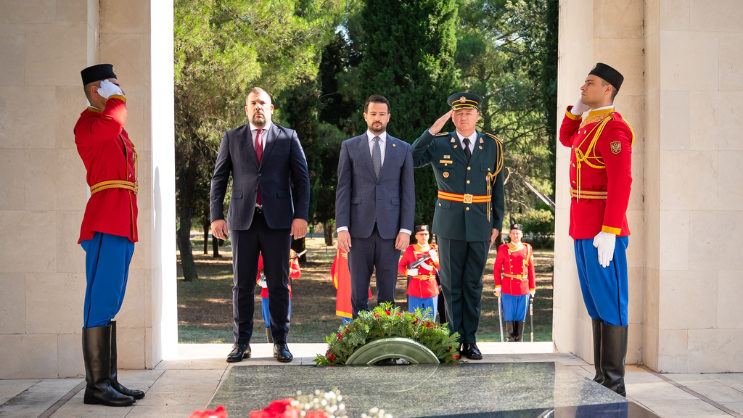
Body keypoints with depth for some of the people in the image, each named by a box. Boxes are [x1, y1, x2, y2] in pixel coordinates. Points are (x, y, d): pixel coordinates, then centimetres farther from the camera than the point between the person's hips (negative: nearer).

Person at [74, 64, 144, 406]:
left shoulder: (117, 133, 25)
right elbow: (113, 122, -27)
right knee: (102, 303, -10)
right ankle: (96, 385, -8)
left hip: (122, 224, 9)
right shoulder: (87, 125, -3)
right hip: (106, 223, -9)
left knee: (109, 304, 10)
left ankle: (109, 380, 14)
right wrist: (118, 99, -6)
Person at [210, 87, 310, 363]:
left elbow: (301, 179, 6)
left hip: (277, 219, -1)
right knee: (243, 284, 4)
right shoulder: (231, 138, 12)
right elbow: (218, 179, 10)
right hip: (243, 219, 1)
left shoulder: (288, 138, 9)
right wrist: (216, 216, 0)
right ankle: (242, 342, 12)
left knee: (278, 284, 3)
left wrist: (301, 216, -5)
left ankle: (280, 342, 11)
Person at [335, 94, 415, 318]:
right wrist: (342, 228, -7)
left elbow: (408, 192, 5)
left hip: (390, 230, 0)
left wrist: (406, 230, -4)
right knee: (358, 292, 3)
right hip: (359, 228, 0)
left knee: (387, 292, 4)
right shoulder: (349, 147, 7)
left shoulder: (403, 149, 8)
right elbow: (343, 190, 2)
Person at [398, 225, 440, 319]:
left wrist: (435, 259, -15)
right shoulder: (410, 250, 4)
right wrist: (409, 272, -12)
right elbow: (400, 267, 7)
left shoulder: (434, 249, 7)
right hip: (415, 290, -1)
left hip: (431, 290, 1)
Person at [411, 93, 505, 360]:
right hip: (449, 225, -1)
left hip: (480, 226, 1)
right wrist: (433, 129, -15)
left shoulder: (492, 146, 6)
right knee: (451, 285, 4)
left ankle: (470, 340, 15)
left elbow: (497, 187, 9)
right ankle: (455, 339, 13)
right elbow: (411, 159, -12)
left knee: (473, 285, 6)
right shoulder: (439, 144, 2)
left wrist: (497, 224, 5)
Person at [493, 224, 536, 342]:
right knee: (509, 316, 0)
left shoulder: (527, 248, 9)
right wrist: (498, 286, 0)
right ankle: (511, 340, 9)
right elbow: (497, 269, 6)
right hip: (508, 289, -1)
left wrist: (532, 288, 6)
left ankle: (519, 341, 12)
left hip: (523, 288, 2)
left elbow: (531, 269, 9)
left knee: (521, 317, 5)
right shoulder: (503, 249, 4)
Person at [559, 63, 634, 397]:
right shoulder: (590, 124, 14)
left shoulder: (613, 128, -15)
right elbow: (566, 140, 35)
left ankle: (614, 386, 3)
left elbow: (621, 183, -21)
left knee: (609, 305, -4)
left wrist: (608, 232, -25)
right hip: (583, 229, 10)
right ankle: (602, 378, 20)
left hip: (603, 232, -10)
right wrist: (577, 107, 17)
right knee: (595, 303, 12)